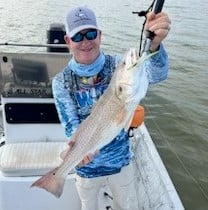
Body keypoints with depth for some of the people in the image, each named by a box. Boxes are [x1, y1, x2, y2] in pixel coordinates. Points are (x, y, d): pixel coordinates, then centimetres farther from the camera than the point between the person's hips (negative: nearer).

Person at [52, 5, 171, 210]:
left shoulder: (117, 65, -16)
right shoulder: (61, 82, -15)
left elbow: (156, 74, -34)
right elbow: (71, 125, -18)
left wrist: (153, 43, -56)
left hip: (121, 160, 1)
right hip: (87, 165, 0)